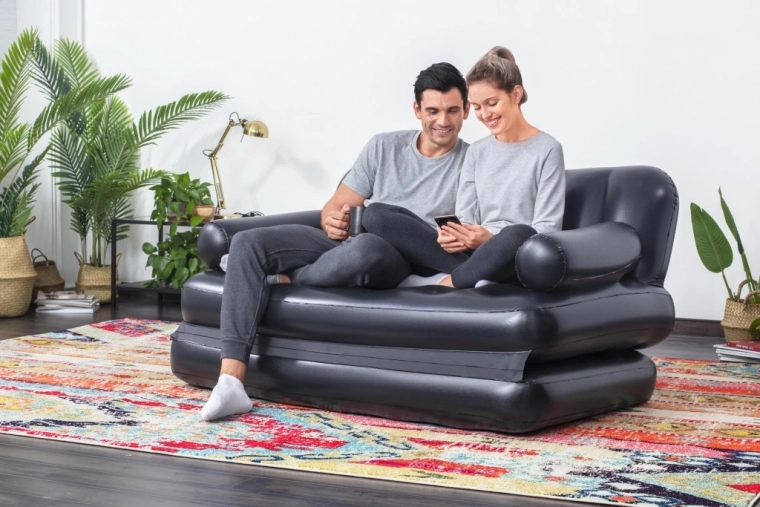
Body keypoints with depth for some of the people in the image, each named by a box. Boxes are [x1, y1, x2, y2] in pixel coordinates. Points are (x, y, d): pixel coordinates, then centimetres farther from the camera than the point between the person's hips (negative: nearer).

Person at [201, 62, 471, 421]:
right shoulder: (384, 147, 16)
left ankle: (283, 281, -9)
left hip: (406, 259, -4)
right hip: (345, 243, 5)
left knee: (366, 248, -42)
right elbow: (336, 207, 14)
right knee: (248, 242, -17)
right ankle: (230, 381, -28)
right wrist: (334, 221, -9)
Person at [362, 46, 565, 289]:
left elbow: (547, 230, -5)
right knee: (375, 214, -13)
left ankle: (443, 283, -22)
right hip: (475, 256, 5)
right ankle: (469, 275, -26)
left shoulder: (547, 150, 1)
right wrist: (454, 236, -16)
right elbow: (465, 218, 8)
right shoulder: (476, 152, 18)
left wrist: (492, 239, -21)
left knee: (520, 236, -42)